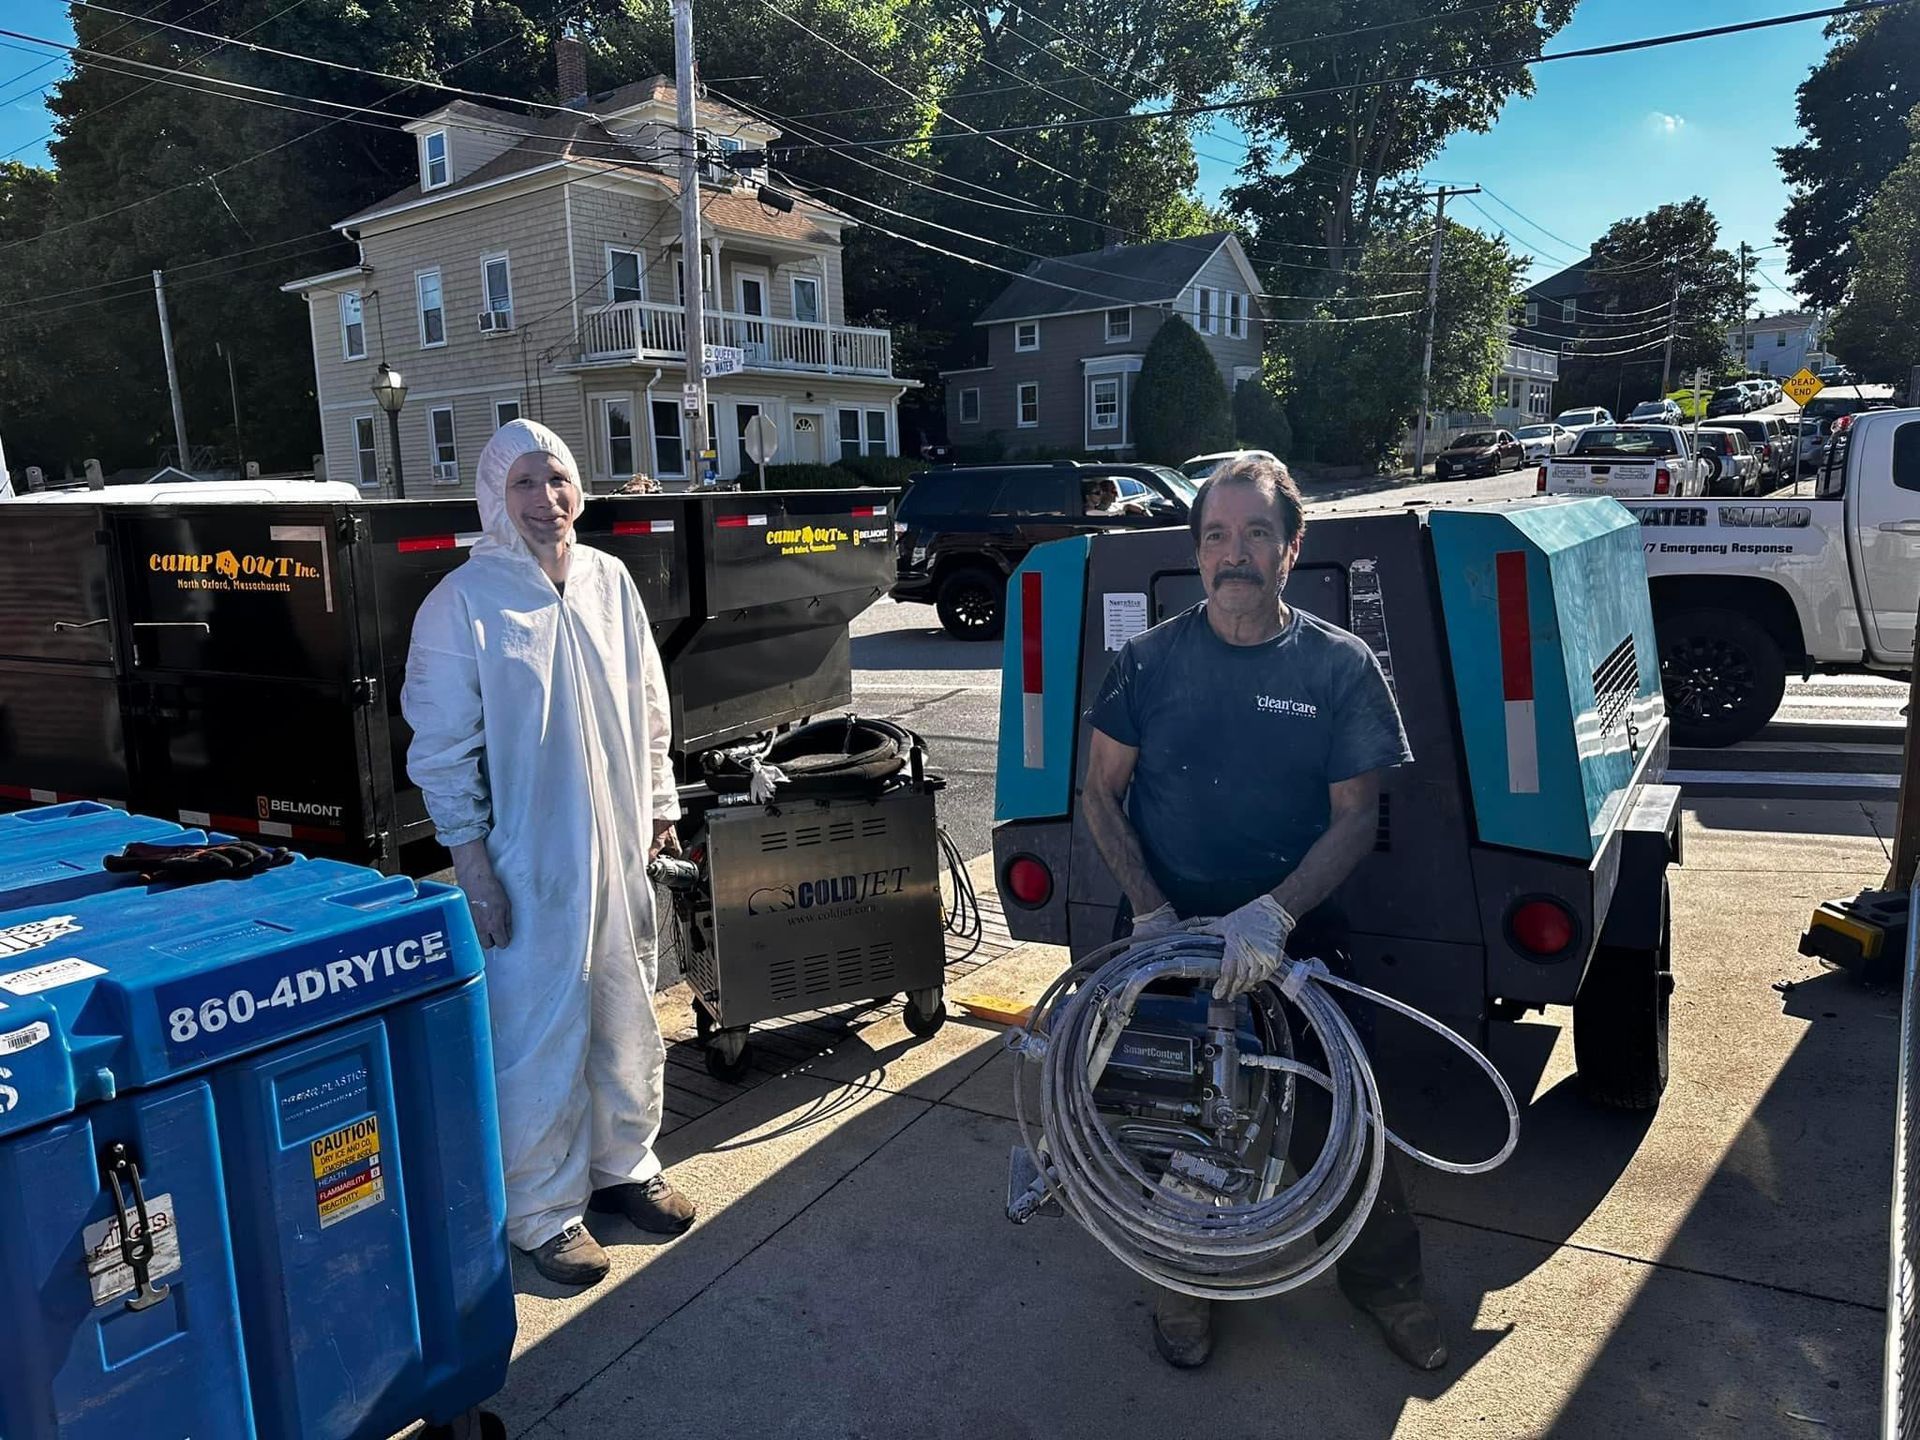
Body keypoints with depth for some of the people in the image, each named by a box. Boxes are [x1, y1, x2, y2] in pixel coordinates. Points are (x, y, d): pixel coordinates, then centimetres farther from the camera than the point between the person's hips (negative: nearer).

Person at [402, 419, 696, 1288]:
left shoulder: (610, 581, 5)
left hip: (622, 854, 5)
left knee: (630, 1025, 17)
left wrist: (659, 804, 12)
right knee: (541, 1044, 3)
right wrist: (471, 863, -12)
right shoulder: (463, 602, -11)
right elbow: (441, 749, -10)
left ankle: (625, 1166, 37)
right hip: (530, 867, -5)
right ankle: (545, 1213, 22)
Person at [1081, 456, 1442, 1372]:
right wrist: (1152, 911, -12)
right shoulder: (1149, 660, -4)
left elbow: (1355, 817, -7)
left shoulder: (1341, 666, -6)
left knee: (1338, 1113, 5)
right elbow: (1101, 793, 0)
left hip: (1295, 937, 0)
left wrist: (1273, 914, -22)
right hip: (1167, 933, 1)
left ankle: (1383, 1279, 33)